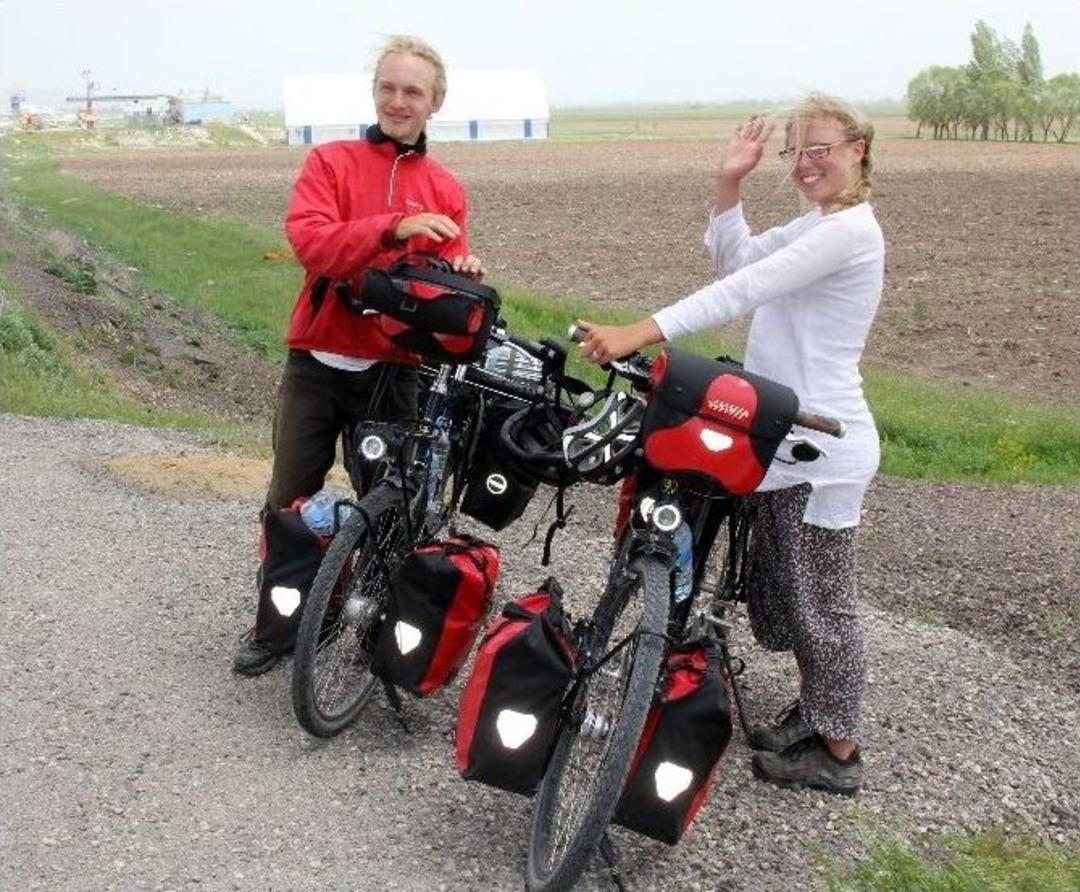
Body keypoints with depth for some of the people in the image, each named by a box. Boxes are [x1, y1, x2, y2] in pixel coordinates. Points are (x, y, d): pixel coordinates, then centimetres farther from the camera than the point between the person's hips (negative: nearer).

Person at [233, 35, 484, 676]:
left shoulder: (446, 190, 8)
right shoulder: (331, 162, 1)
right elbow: (308, 240, -17)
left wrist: (462, 274, -20)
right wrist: (394, 228, -28)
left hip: (393, 373, 1)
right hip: (318, 364, -1)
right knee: (290, 501, 9)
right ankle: (275, 625, 24)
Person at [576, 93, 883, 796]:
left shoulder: (849, 230, -18)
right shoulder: (815, 226, 14)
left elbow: (742, 291, -27)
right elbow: (735, 262, 14)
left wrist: (639, 334, -32)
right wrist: (729, 184, 1)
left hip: (822, 451, -10)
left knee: (821, 602, 2)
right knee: (781, 594, 18)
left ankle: (839, 752, 16)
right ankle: (815, 713, 35)